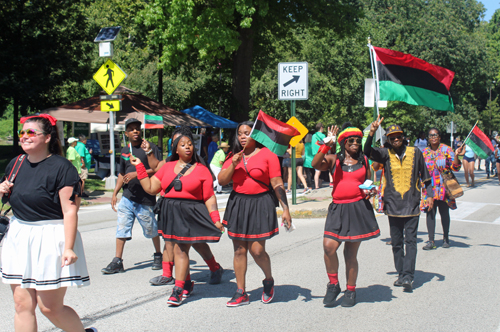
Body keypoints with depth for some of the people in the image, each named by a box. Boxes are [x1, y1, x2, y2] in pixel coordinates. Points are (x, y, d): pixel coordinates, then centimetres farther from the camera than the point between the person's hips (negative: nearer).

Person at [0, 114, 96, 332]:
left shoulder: (61, 167, -12)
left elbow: (70, 211, -17)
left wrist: (69, 248, -25)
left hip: (50, 239, -7)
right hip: (18, 238, 7)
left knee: (50, 307, -1)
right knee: (22, 305, 6)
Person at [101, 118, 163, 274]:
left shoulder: (150, 147, -4)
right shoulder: (125, 151, 14)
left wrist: (137, 174, -20)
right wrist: (114, 194, 16)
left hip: (146, 198, -5)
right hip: (127, 197, 5)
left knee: (151, 229, 7)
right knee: (121, 228, -1)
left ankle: (158, 256, 27)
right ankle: (117, 261, 3)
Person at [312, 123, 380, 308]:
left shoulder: (364, 160, 13)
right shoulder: (333, 160, 6)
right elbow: (316, 164, -13)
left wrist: (369, 192, 1)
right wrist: (327, 145, -19)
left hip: (358, 209, 1)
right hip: (338, 208, 0)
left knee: (350, 253, 4)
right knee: (329, 246, -18)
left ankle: (350, 291, 21)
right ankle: (333, 285, 4)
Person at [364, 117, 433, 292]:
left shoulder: (415, 152, 4)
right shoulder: (386, 154, 3)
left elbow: (425, 176, 12)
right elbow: (368, 151, -13)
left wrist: (429, 195, 5)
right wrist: (372, 132, -26)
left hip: (412, 204, -1)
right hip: (393, 204, 1)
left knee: (410, 240, -7)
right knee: (396, 242, 8)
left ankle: (408, 276, -10)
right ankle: (401, 274, 18)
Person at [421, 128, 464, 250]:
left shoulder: (446, 150, -1)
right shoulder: (425, 152, 7)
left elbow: (455, 167, -8)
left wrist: (456, 155, -22)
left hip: (443, 187, -2)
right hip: (429, 187, 2)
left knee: (444, 212, 7)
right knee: (430, 212, -3)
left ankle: (446, 238, 23)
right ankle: (431, 241, 0)